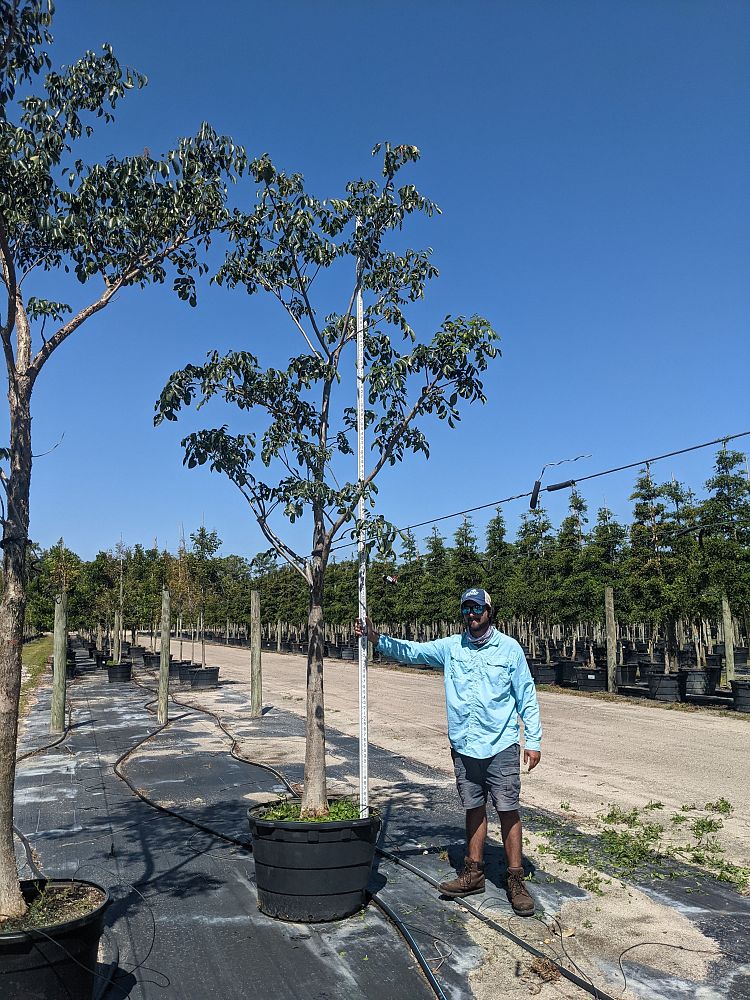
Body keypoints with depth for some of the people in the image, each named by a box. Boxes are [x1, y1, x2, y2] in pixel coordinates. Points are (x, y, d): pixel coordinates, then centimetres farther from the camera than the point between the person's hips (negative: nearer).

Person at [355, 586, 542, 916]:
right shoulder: (450, 647, 5)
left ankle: (515, 880, 14)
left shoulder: (509, 648, -3)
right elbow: (410, 651, -2)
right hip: (463, 746, 3)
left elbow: (526, 696, 0)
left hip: (501, 746, -3)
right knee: (474, 809, 15)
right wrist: (377, 639, -17)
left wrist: (534, 740, -2)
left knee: (508, 810, 0)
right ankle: (474, 872, 28)